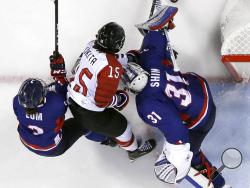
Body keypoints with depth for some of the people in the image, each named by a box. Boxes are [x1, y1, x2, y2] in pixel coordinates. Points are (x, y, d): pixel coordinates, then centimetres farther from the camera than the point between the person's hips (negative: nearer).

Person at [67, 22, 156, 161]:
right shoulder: (111, 68, -33)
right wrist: (118, 100, -8)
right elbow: (102, 101, -28)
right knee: (121, 126, 18)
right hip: (89, 114, -7)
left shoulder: (90, 46, -12)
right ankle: (134, 150, 44)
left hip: (72, 99, 7)